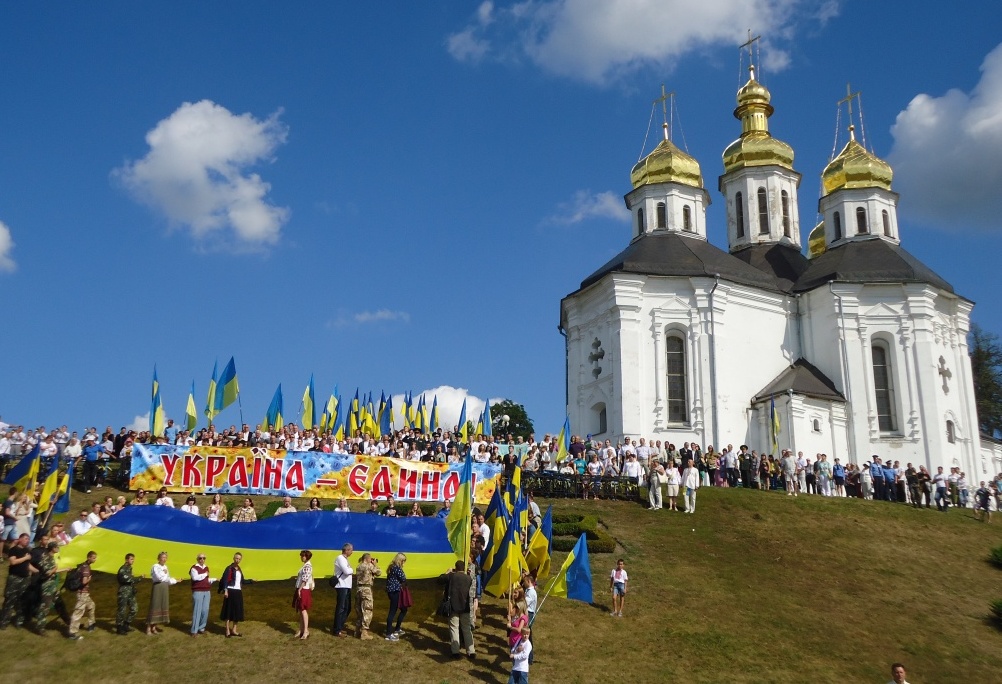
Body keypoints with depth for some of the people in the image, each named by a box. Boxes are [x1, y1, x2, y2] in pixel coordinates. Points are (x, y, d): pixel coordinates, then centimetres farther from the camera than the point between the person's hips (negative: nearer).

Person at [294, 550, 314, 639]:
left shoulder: (308, 566, -15)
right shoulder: (305, 565, 15)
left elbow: (305, 579, -22)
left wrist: (299, 589, -22)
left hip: (304, 590, -10)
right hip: (301, 590, 10)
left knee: (303, 610, -9)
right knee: (300, 610, 12)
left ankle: (306, 631, -7)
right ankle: (301, 630, 18)